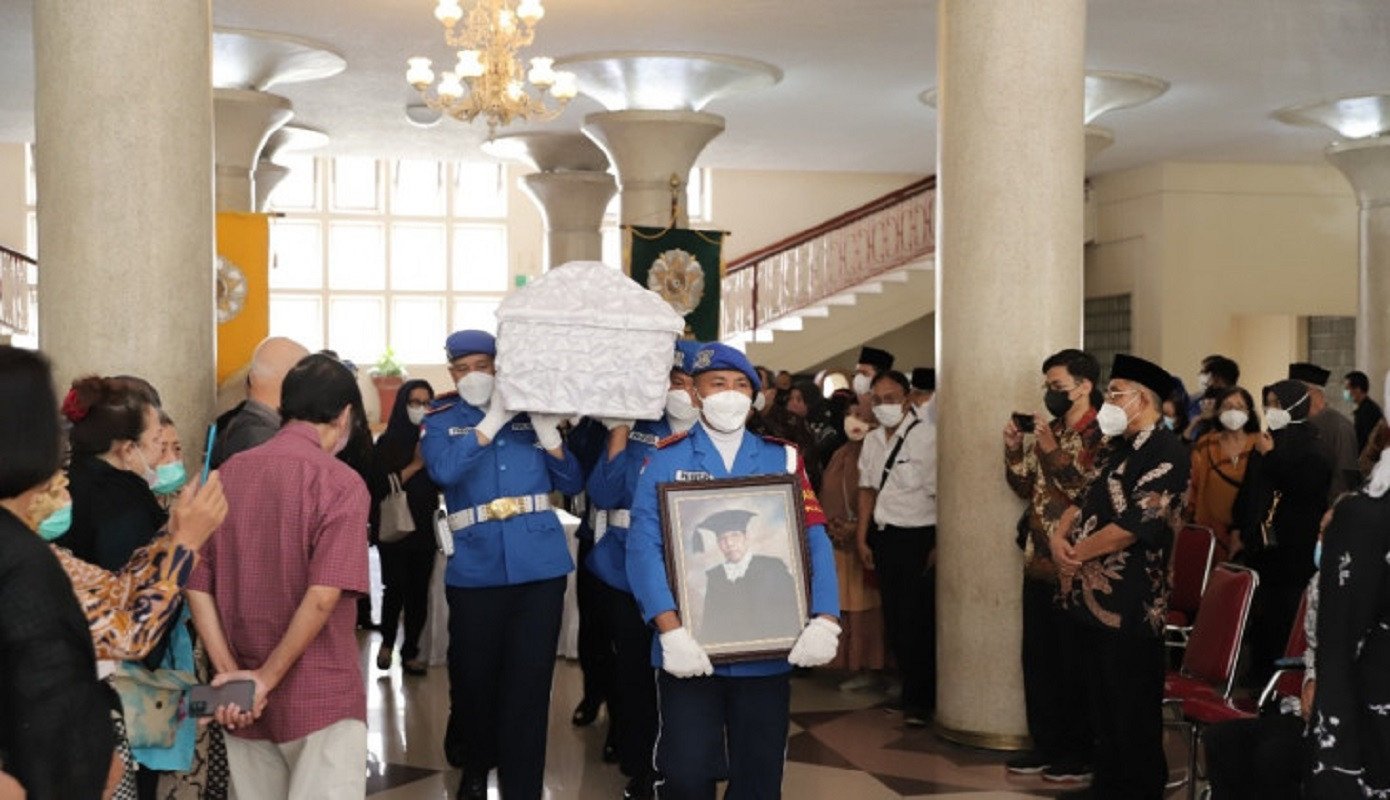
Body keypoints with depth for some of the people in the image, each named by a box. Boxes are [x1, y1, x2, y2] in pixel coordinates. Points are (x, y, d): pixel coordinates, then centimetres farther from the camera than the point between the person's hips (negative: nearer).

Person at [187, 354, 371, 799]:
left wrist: (228, 674, -3)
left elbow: (197, 585, 1)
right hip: (321, 696, -6)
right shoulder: (340, 483, -12)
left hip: (242, 701, 6)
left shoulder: (227, 475, 4)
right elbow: (322, 598, -21)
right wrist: (265, 679, -12)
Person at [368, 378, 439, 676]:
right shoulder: (387, 443, -2)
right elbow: (381, 487, -9)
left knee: (419, 590, 4)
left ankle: (410, 652, 16)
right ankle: (387, 642, 21)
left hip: (424, 528, 3)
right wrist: (415, 465, -14)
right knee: (396, 587, -5)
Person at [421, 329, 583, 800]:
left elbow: (573, 484, 5)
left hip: (540, 562, 0)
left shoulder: (530, 411, 9)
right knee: (473, 675, 12)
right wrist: (493, 421, -19)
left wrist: (549, 434, -10)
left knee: (529, 681, 2)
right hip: (476, 567, 0)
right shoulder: (441, 421, 6)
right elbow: (443, 470, -16)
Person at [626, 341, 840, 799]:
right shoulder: (665, 460, 2)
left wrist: (825, 620, -15)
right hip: (689, 651, -2)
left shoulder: (783, 460, 9)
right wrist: (670, 629, -22)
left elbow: (814, 542, 1)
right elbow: (645, 547, -9)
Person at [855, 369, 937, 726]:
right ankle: (910, 689, 26)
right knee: (894, 620, 10)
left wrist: (939, 546, -13)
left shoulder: (927, 437, -13)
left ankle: (918, 700, 14)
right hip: (884, 537, 6)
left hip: (919, 537, -6)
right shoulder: (873, 440, 8)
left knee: (918, 622, -1)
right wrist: (862, 539, 11)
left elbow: (941, 494, -13)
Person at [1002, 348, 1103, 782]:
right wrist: (1013, 449, 1)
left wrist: (1051, 450, -24)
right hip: (1039, 562, 8)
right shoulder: (1048, 430, 13)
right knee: (1037, 656, 13)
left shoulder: (1100, 435, -11)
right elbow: (1025, 486, 15)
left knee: (1075, 661, 2)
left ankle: (1081, 751, 14)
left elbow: (1089, 492, -22)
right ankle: (1046, 742, 24)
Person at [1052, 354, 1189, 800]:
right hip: (1095, 593, 9)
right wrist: (1059, 536, -5)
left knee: (1131, 708, 1)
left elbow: (1135, 523, -20)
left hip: (1129, 601, -9)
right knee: (1102, 700, 17)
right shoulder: (1119, 448, 16)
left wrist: (1076, 553, -11)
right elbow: (1086, 499, 16)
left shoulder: (1166, 453, -13)